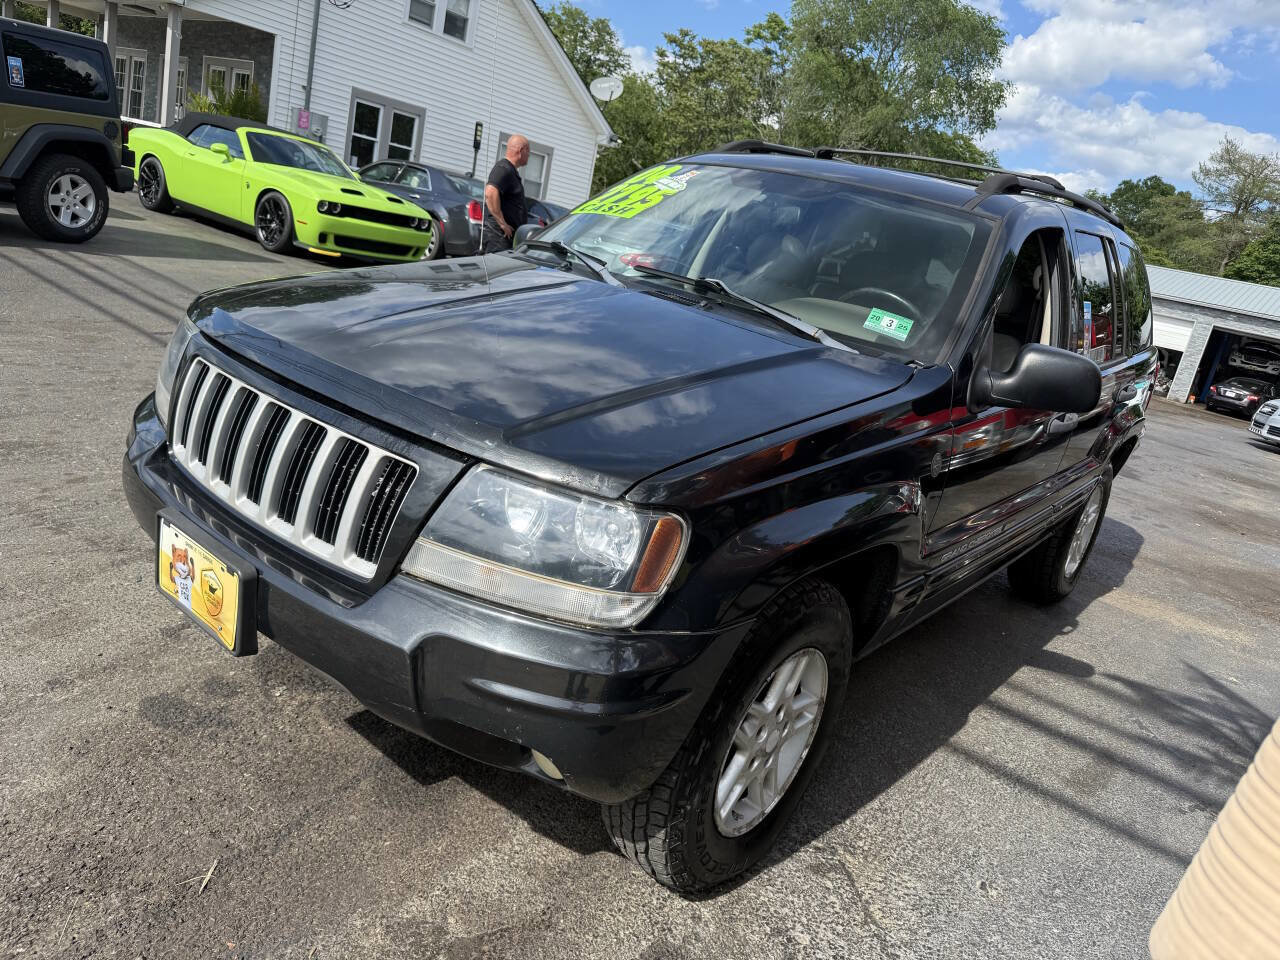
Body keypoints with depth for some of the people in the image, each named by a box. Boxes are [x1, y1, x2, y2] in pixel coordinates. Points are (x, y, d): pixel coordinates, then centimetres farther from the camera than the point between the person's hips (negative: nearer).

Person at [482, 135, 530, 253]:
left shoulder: (511, 170, 22)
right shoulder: (504, 169, -12)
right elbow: (490, 193, -29)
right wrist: (502, 224, -26)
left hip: (507, 233, 10)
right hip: (498, 234, -10)